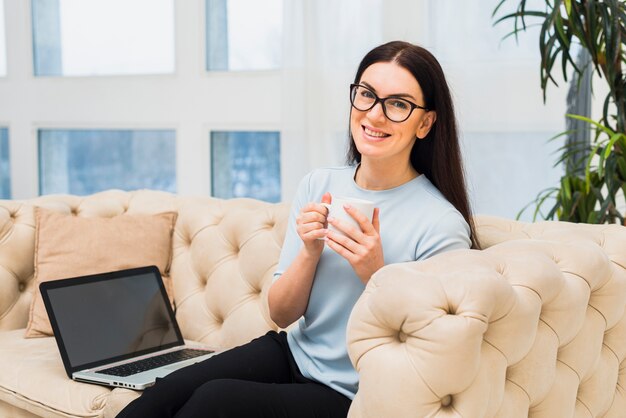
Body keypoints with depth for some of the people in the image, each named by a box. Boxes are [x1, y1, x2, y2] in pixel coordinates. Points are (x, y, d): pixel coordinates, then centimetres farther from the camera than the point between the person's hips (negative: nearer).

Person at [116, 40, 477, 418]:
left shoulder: (442, 226, -17)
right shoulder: (319, 185, 0)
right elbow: (281, 314, 3)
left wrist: (374, 274, -25)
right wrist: (310, 251, -16)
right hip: (293, 354, 5)